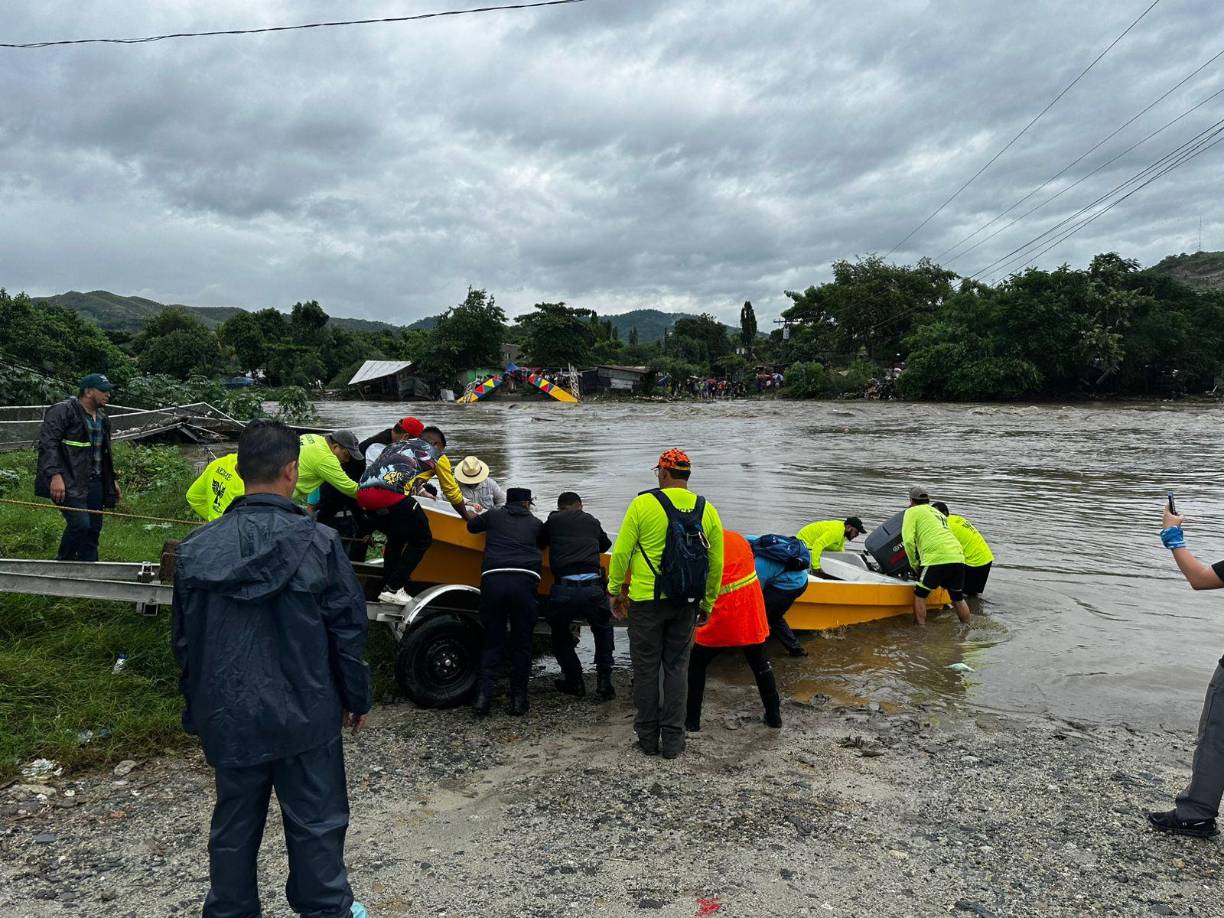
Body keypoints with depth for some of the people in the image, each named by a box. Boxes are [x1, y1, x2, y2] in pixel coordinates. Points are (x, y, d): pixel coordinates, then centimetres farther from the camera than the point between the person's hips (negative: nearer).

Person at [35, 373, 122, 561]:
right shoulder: (62, 411, -6)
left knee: (93, 529, 6)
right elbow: (48, 444, -16)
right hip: (69, 483, -8)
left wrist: (113, 480, 26)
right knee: (80, 524, -19)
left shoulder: (102, 419, 19)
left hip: (94, 483, 8)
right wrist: (55, 475, -25)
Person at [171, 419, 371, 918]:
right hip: (304, 713, -4)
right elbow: (347, 629, -9)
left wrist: (197, 710, 19)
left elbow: (185, 639, 6)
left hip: (228, 717, 4)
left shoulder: (196, 547, -2)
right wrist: (356, 697, 5)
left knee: (233, 825, 19)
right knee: (315, 822, 11)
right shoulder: (316, 542, -15)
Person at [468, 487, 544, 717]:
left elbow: (471, 526, 32)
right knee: (522, 644, 10)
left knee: (492, 642, 12)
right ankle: (518, 700, 11)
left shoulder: (494, 515, 17)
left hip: (493, 579, 1)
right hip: (524, 581, -1)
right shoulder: (535, 523, 17)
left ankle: (483, 696, 3)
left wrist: (475, 515, 54)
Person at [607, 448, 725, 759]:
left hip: (646, 600, -3)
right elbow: (717, 563, 7)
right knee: (677, 667, 13)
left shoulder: (643, 504, -8)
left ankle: (648, 736, 19)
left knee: (646, 668, 10)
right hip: (686, 604, 3)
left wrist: (616, 590, 7)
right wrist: (708, 602, 18)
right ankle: (673, 739, 17)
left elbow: (621, 552, -6)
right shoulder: (707, 510, 2)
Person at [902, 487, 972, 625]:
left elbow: (908, 540, -3)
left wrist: (914, 564, 8)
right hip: (958, 557, 7)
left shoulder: (912, 511, 9)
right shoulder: (939, 513, 32)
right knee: (958, 599, 20)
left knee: (920, 596, 6)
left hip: (937, 559, -7)